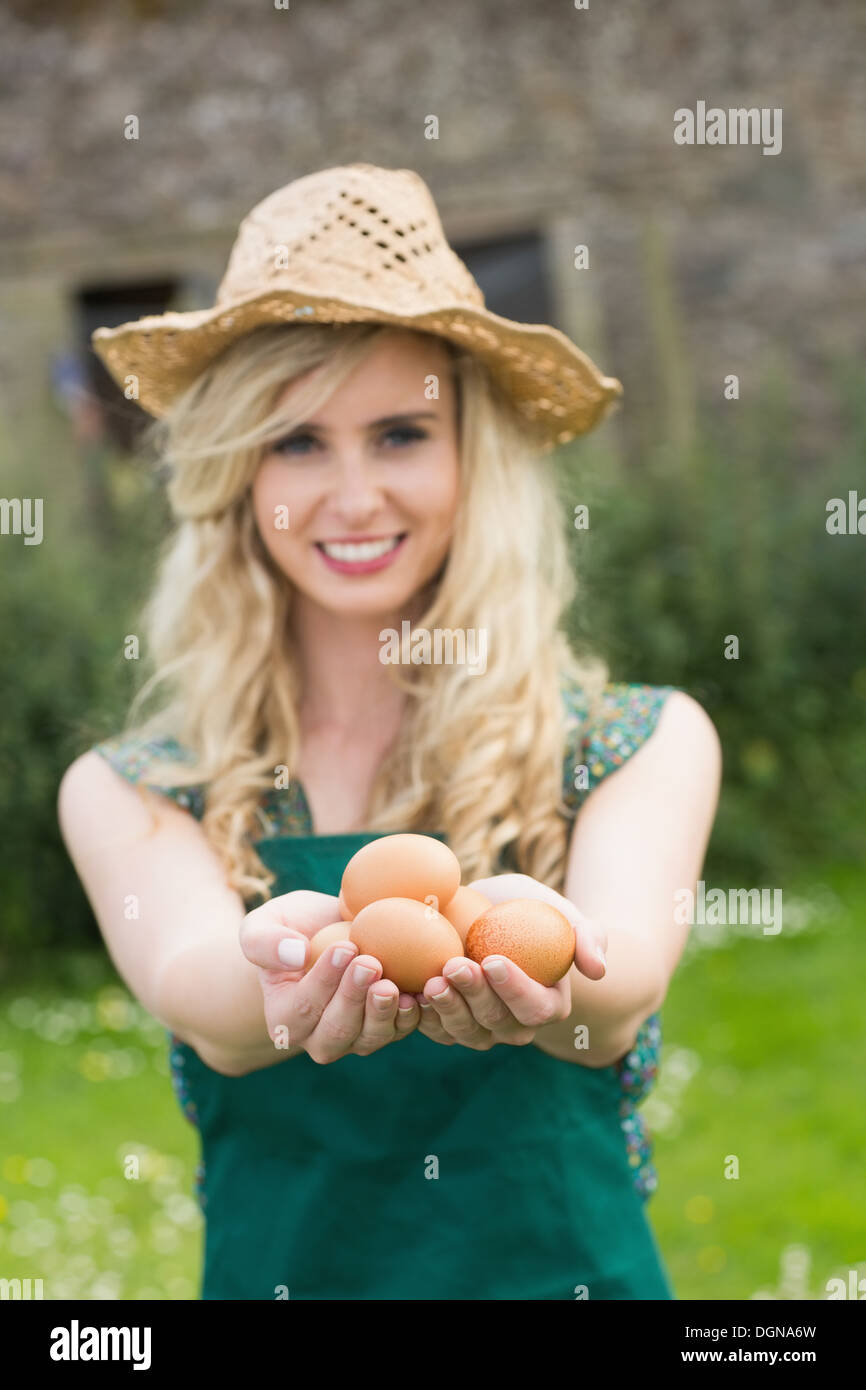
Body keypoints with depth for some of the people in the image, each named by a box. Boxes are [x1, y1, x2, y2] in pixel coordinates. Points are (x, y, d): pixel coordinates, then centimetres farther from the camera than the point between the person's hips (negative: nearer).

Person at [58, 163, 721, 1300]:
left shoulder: (649, 747, 3)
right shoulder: (128, 796, 4)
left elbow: (626, 986, -13)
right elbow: (192, 990, -13)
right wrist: (290, 974, -34)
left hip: (571, 1270, 0)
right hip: (277, 1270, 1)